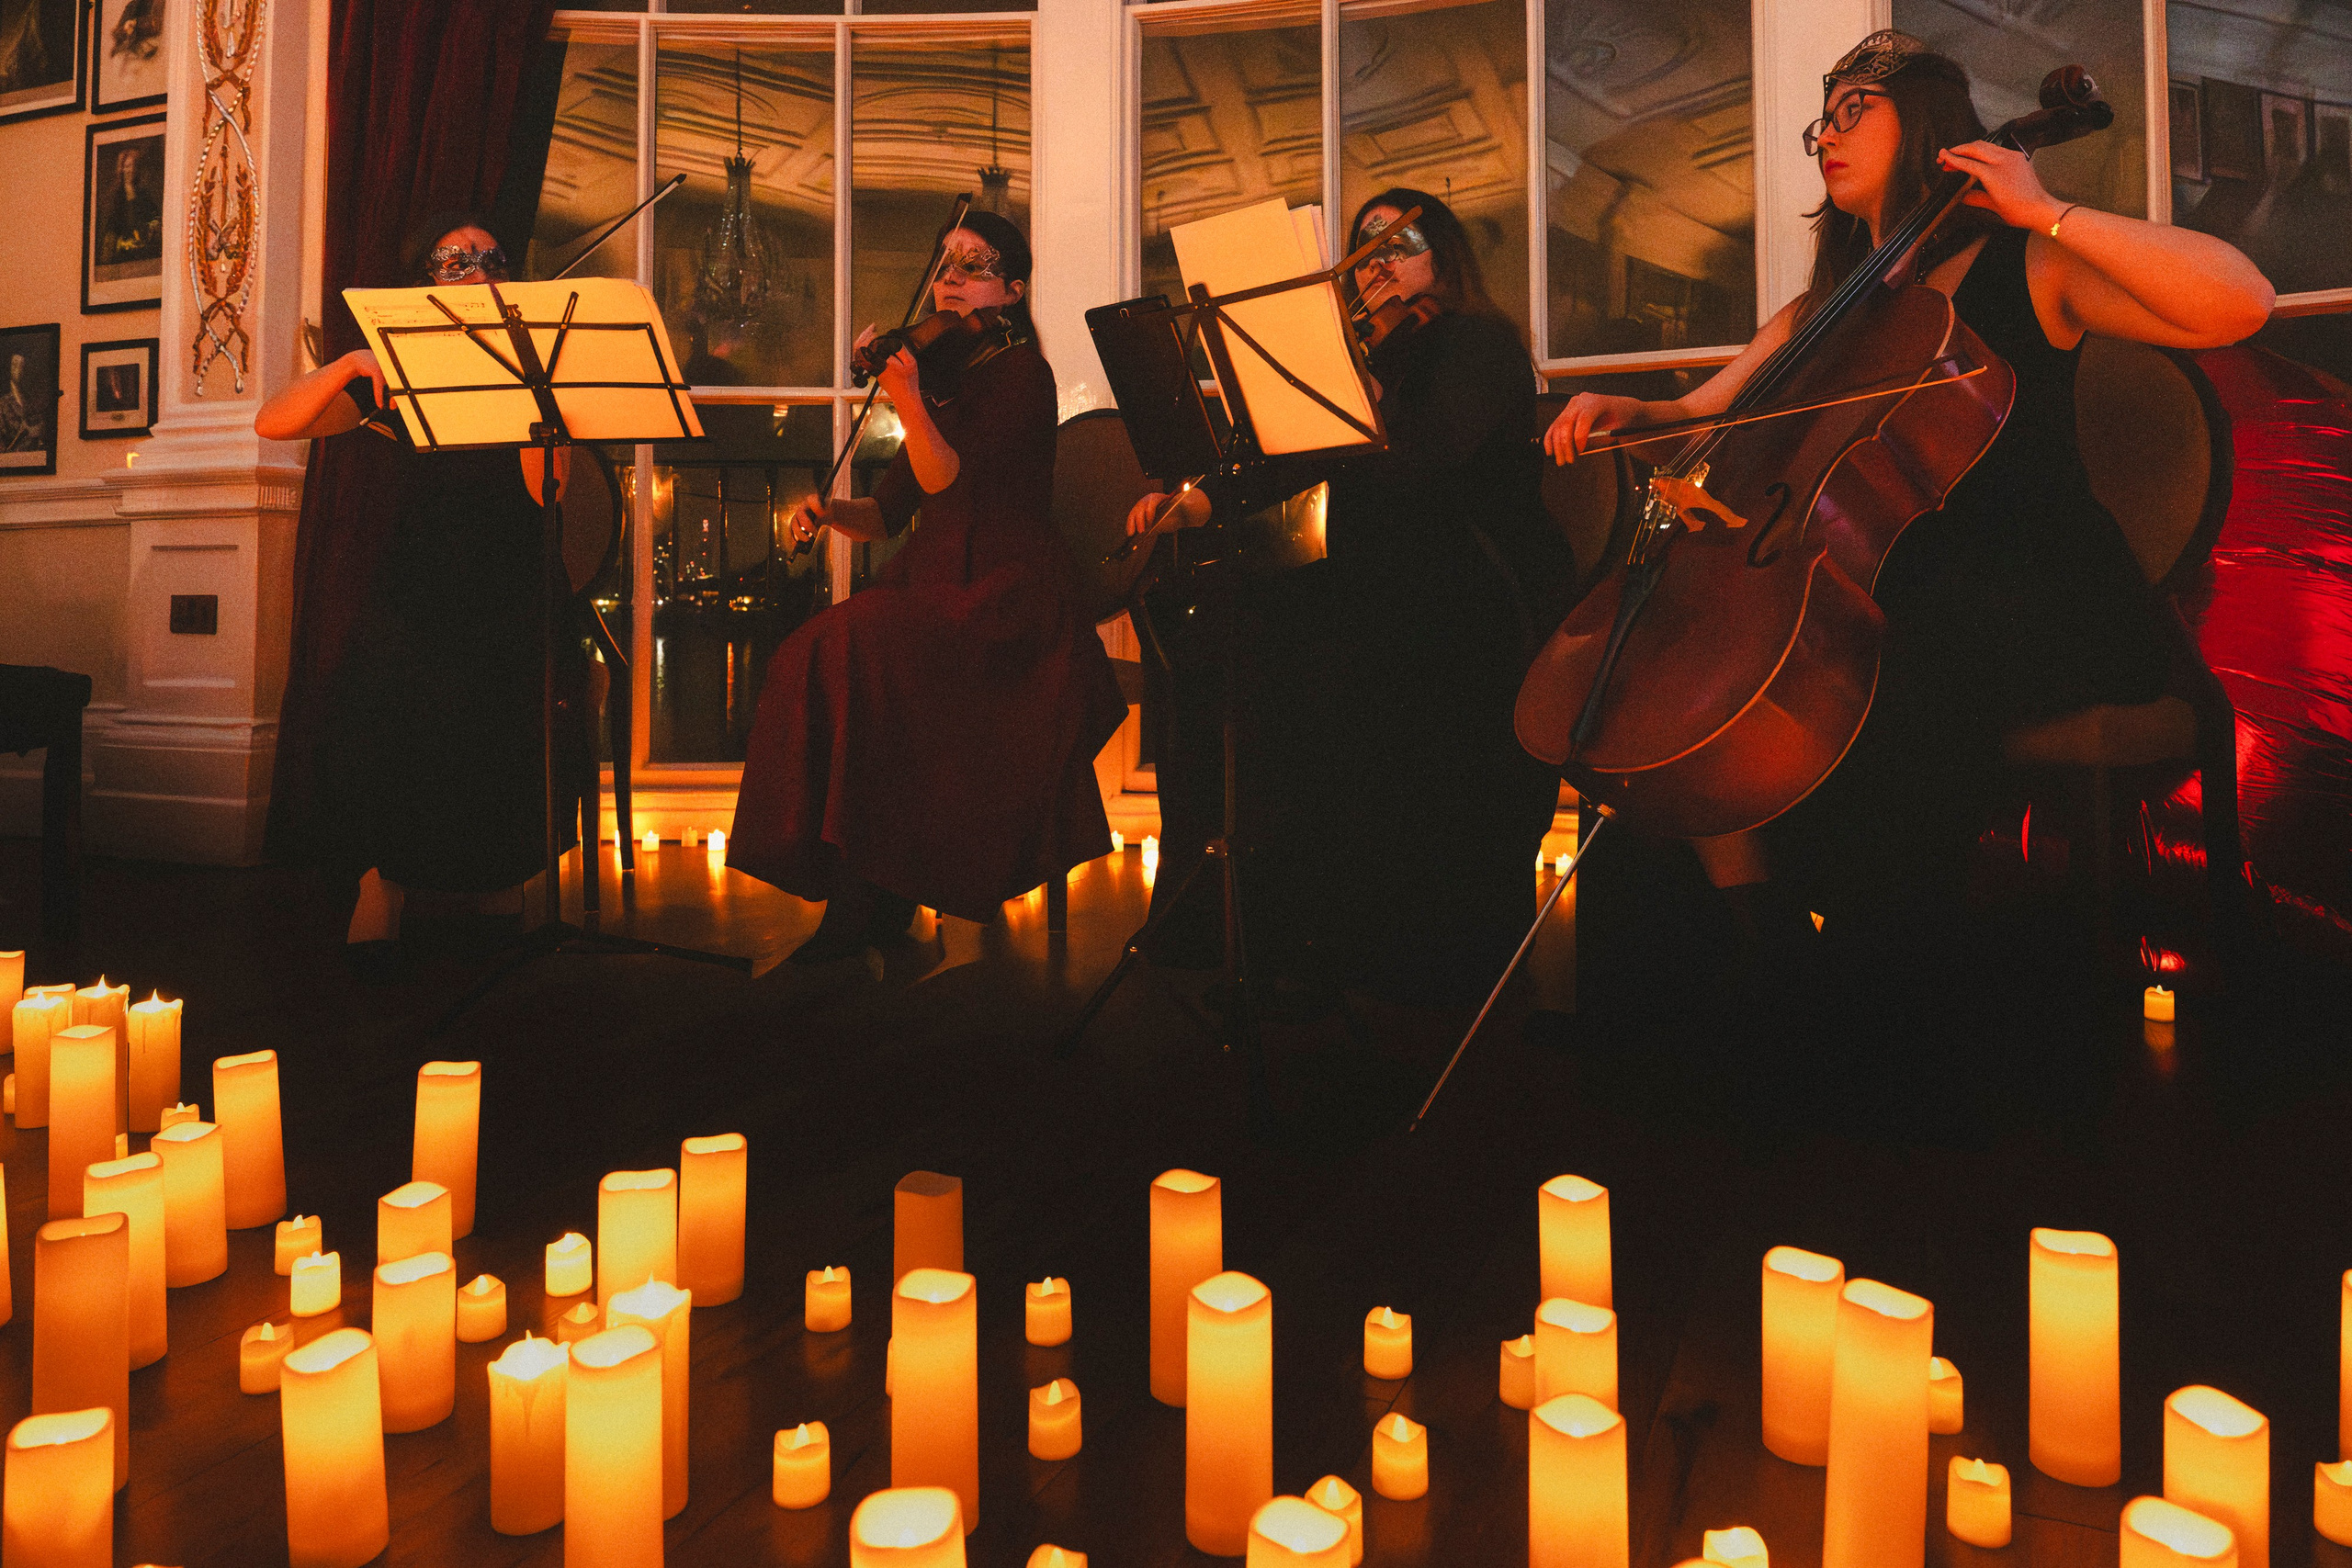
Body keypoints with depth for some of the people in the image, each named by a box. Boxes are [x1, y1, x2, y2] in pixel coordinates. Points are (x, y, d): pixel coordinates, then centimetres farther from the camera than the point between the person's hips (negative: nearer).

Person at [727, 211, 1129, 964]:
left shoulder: (1021, 374, -1)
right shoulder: (944, 373, 20)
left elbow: (953, 485, -15)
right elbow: (888, 513, 19)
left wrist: (910, 404, -27)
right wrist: (832, 510, 1)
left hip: (1005, 597, -7)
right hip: (931, 588, 7)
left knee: (854, 649, -29)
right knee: (809, 658, -20)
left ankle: (873, 895, -19)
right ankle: (860, 883, -16)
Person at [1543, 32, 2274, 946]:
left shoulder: (2027, 268, 4)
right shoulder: (1818, 314, 20)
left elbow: (2240, 304, -11)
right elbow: (1697, 418, 16)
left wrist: (2047, 212, -11)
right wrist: (1624, 412, -5)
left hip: (2044, 607, -4)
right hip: (1882, 594, 5)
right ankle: (1769, 949, -10)